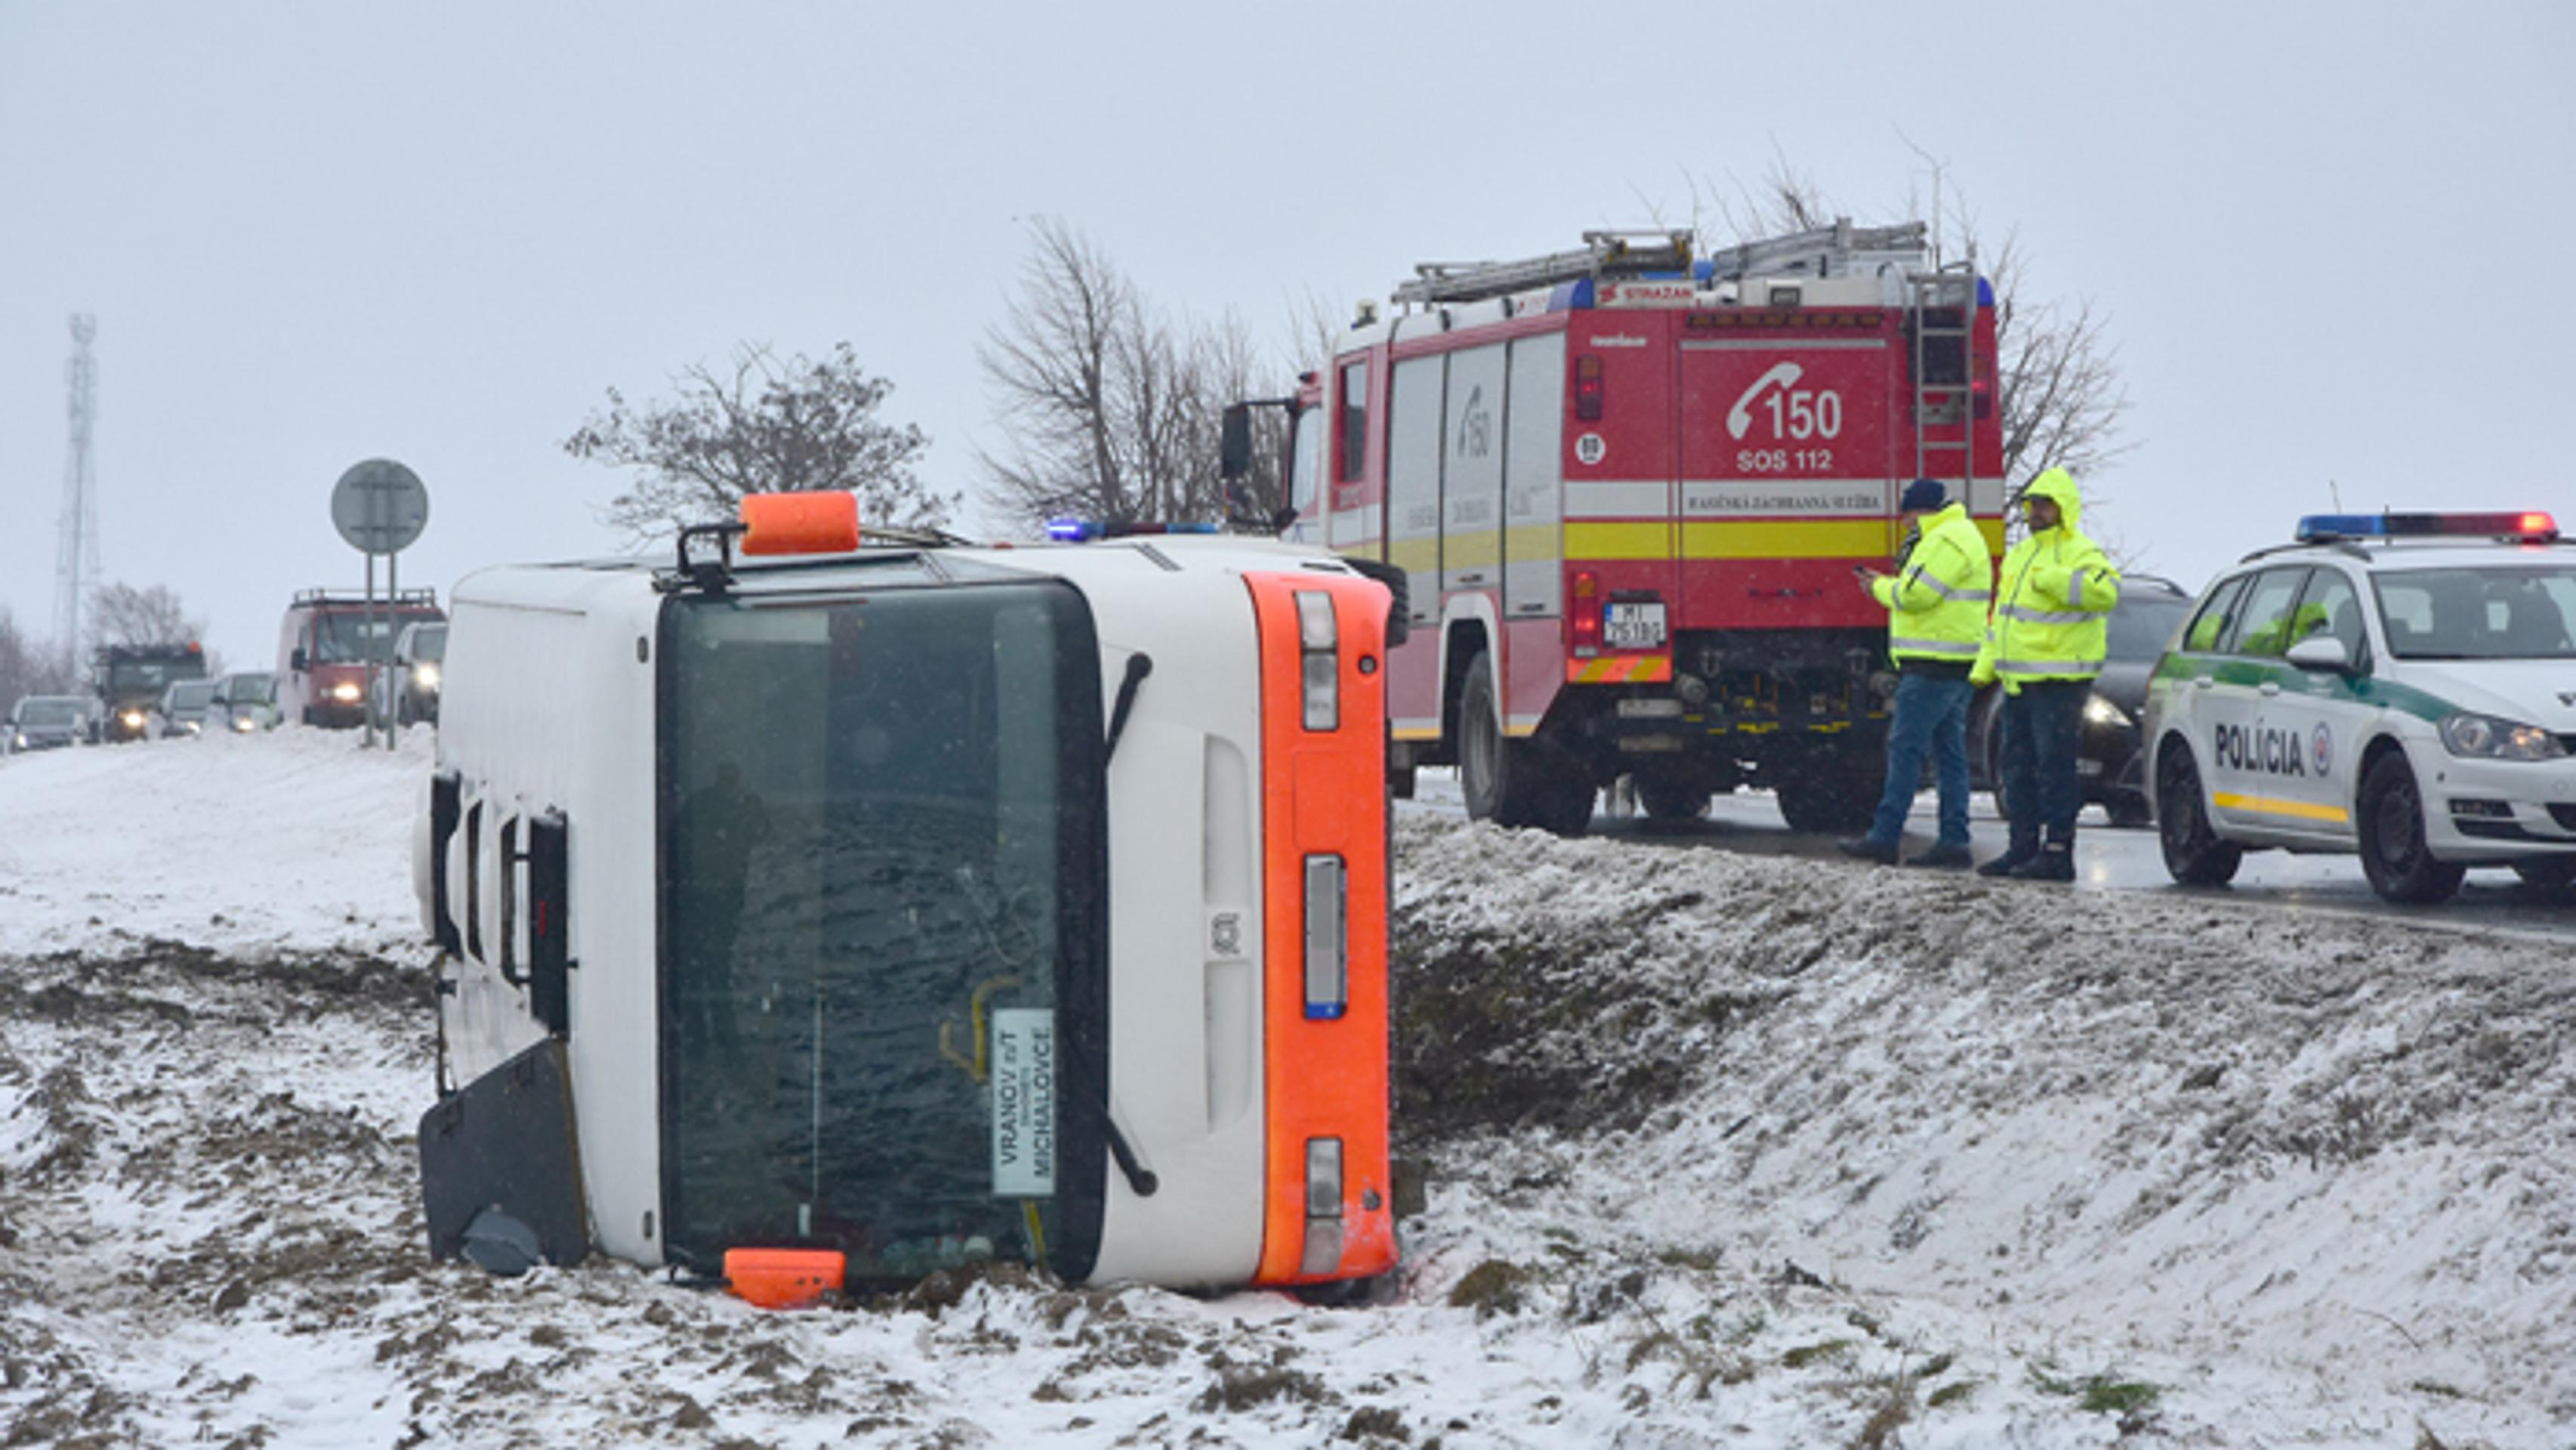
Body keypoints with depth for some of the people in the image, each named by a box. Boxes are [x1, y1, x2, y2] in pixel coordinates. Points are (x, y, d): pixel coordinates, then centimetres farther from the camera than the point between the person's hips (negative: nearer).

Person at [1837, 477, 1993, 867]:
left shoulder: (1947, 541, -14)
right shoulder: (1960, 536, 21)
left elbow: (1916, 595, -20)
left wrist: (1882, 587, -3)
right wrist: (1887, 586, 9)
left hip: (1933, 668, -11)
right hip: (1954, 670, 11)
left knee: (1905, 748, -8)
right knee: (1949, 752, 9)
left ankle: (1884, 838, -8)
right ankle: (1954, 841, 8)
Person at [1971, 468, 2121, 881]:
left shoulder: (2080, 554, -9)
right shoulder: (2019, 555, 19)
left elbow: (2105, 592, -30)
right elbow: (2001, 616, 27)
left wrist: (2050, 580, -29)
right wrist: (1985, 665, 22)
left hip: (2058, 685, -9)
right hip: (2018, 683, 9)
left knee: (2055, 767, -8)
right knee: (2018, 766, 11)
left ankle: (2058, 852, -6)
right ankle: (2024, 846, 18)